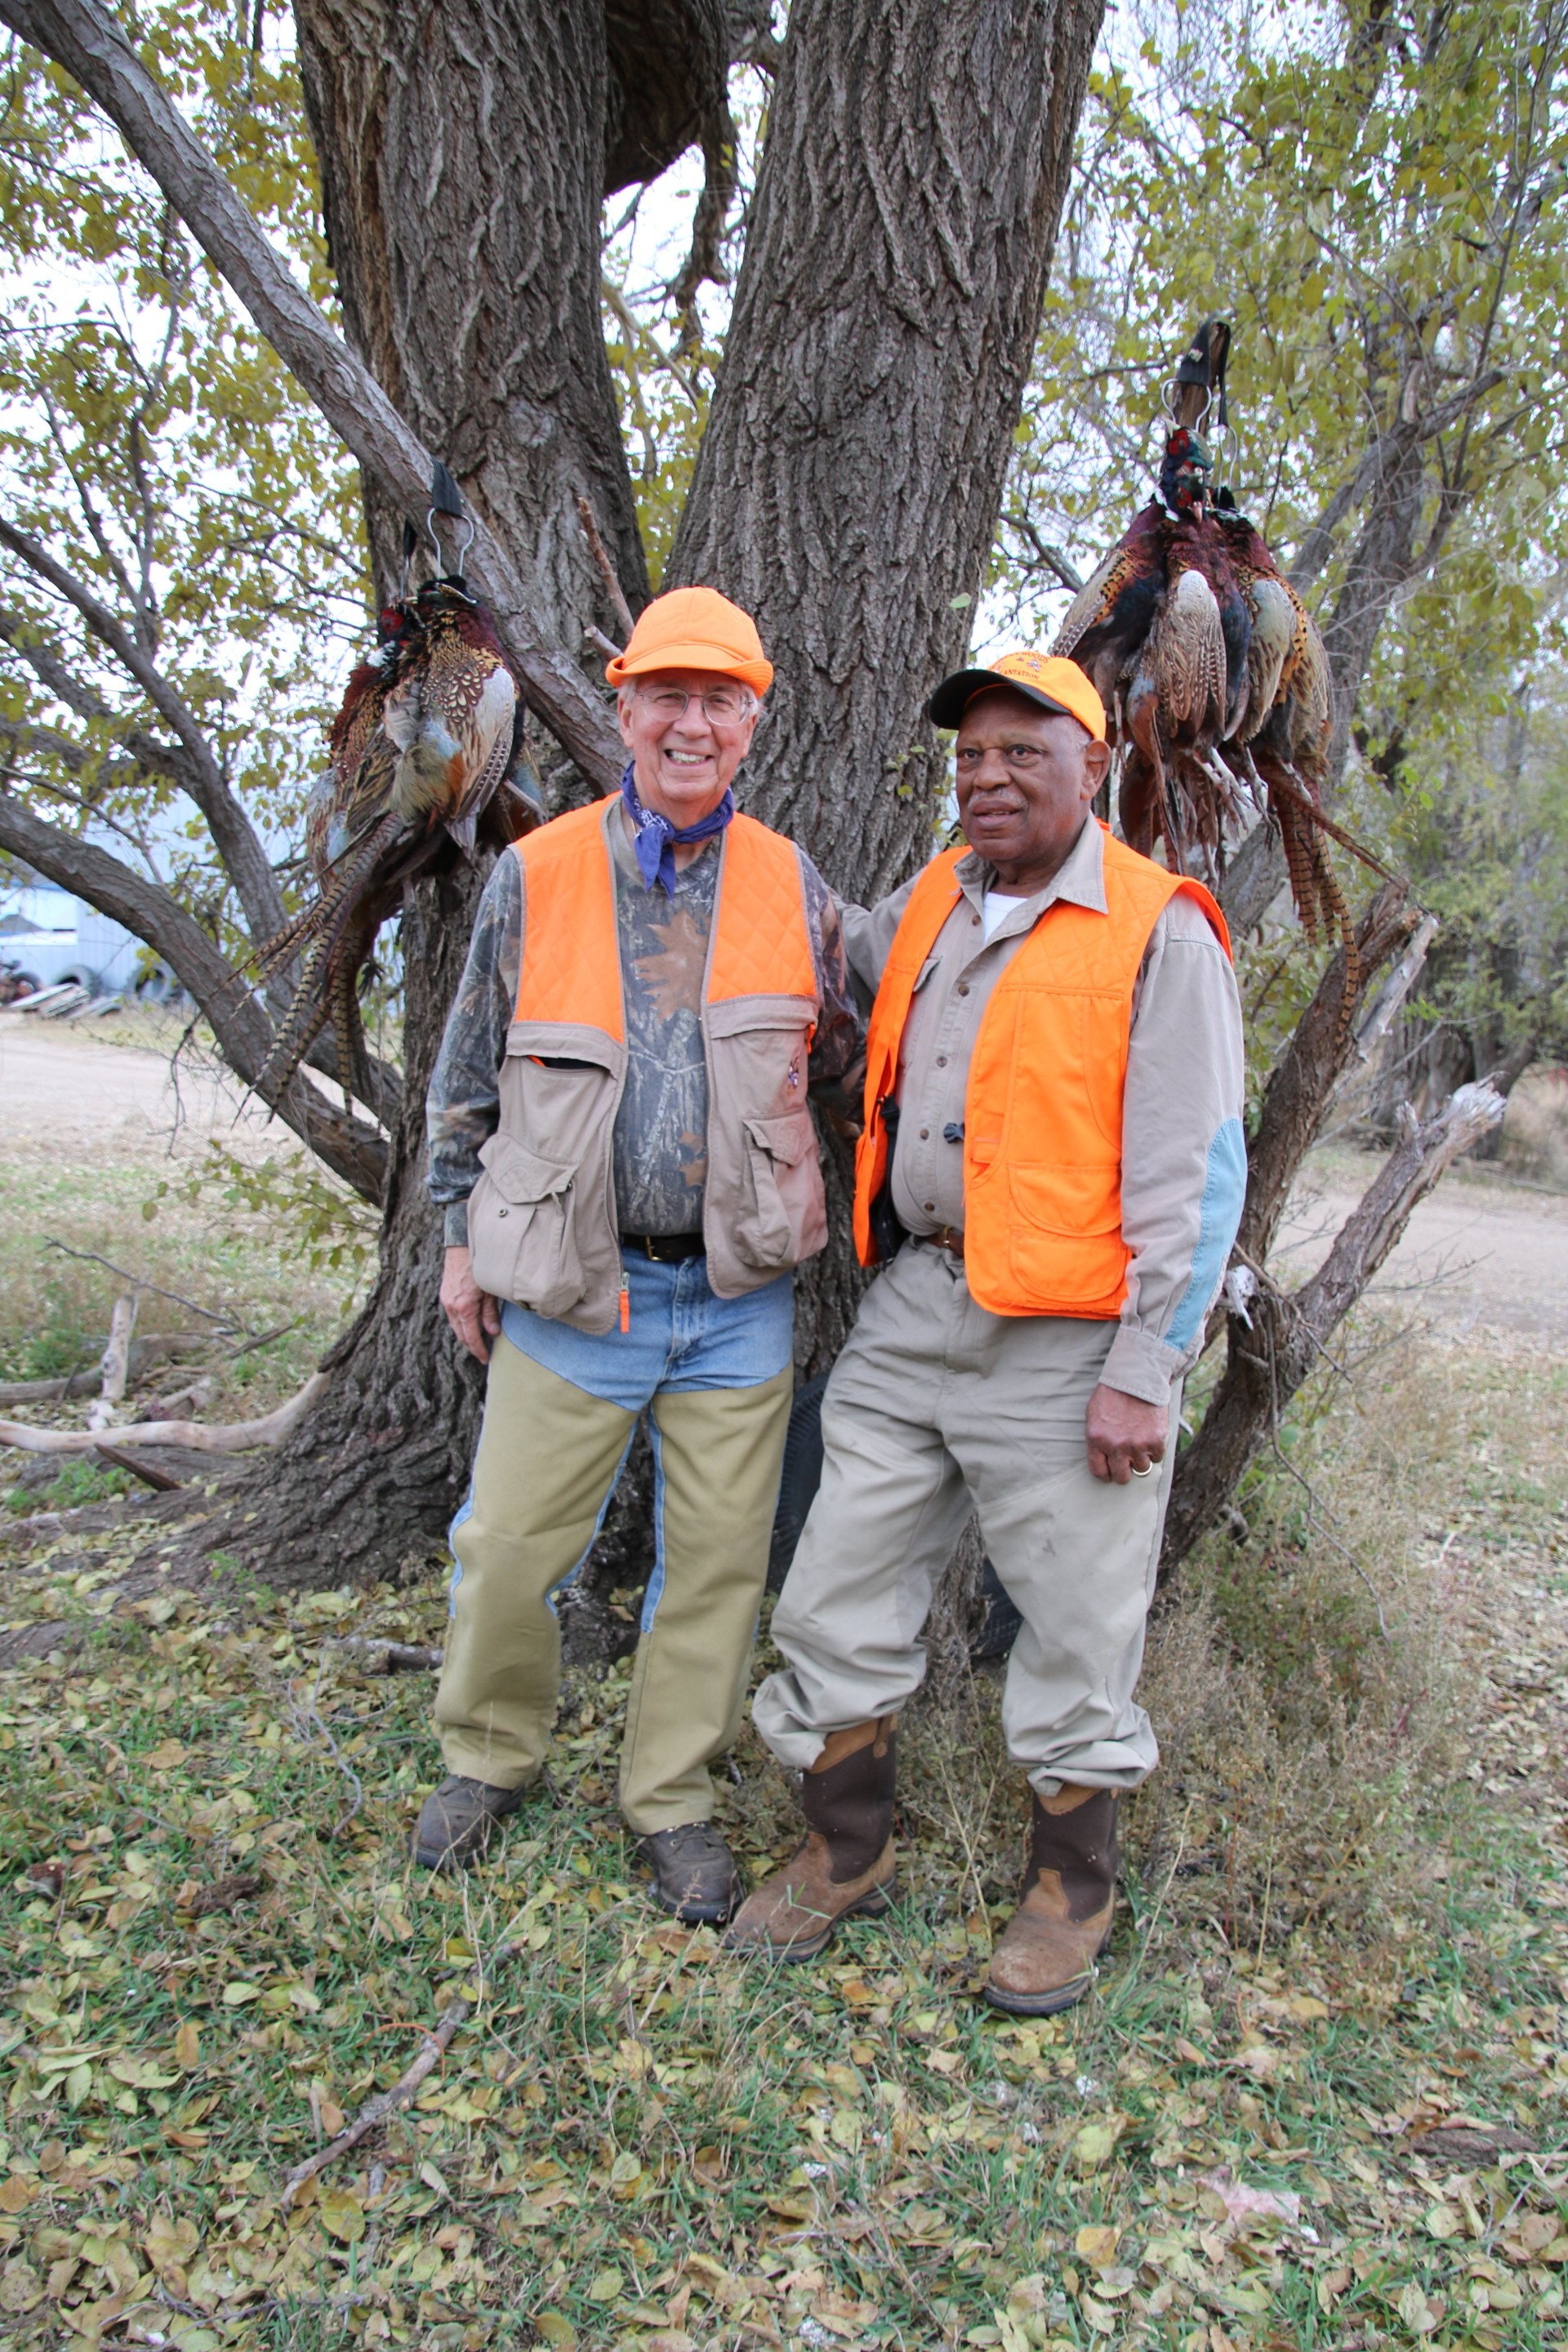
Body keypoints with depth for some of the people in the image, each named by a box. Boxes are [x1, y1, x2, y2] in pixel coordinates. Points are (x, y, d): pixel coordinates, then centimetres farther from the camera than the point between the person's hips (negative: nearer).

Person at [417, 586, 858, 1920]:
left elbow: (839, 1053, 18)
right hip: (569, 1285, -1)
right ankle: (491, 1758, 34)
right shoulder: (536, 875, -1)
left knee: (718, 1559, 9)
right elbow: (472, 1075, 7)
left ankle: (674, 1799, 30)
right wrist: (464, 1239, 8)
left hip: (737, 1294, 1)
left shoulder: (793, 888, 3)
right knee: (509, 1544, 6)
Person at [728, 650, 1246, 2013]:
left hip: (1065, 1339, -6)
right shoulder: (929, 906, 11)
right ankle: (847, 1856, 32)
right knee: (840, 1598, 11)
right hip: (913, 1310, 6)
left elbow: (1193, 1175, -11)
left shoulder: (1157, 933, -8)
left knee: (1075, 1637, 8)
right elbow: (840, 947, 35)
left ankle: (1072, 1894, 31)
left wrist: (1142, 1373, -14)